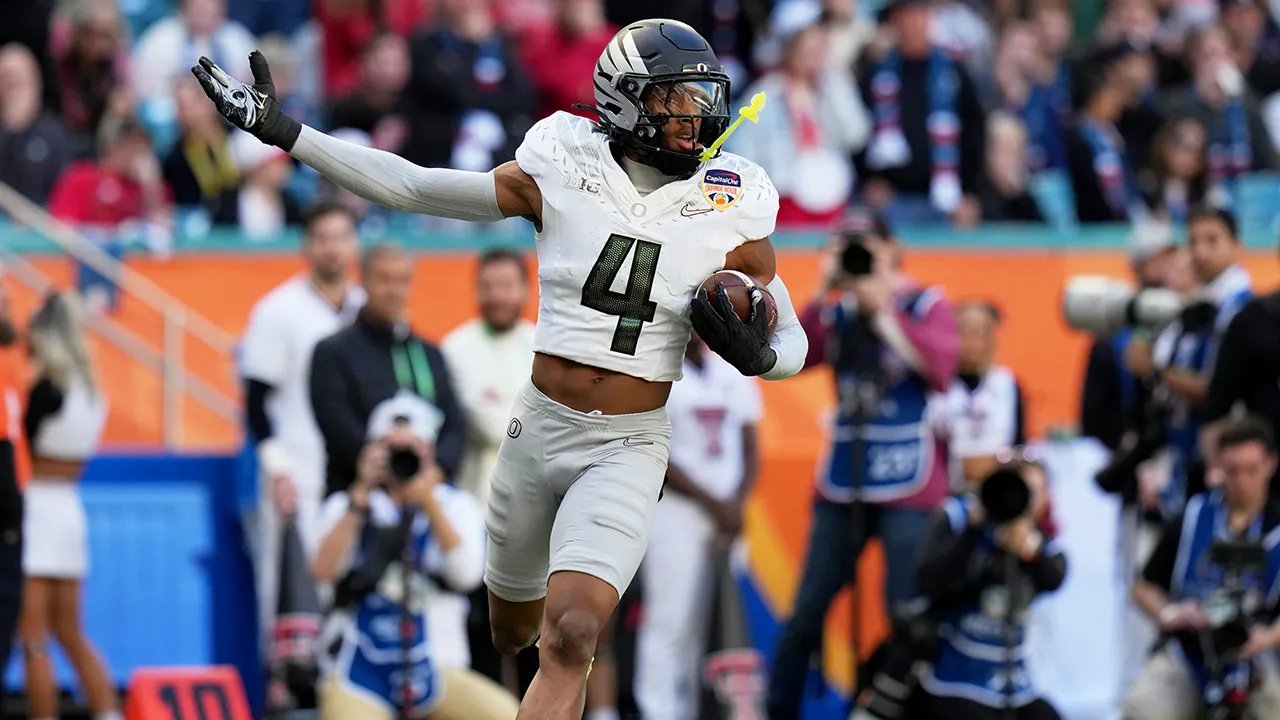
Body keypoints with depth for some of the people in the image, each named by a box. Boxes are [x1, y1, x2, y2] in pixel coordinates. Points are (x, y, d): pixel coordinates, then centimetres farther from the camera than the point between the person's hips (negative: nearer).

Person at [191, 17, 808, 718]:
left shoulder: (732, 213, -6)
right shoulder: (560, 174, -6)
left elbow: (792, 341, 5)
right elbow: (413, 187, -3)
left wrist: (756, 355, -20)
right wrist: (283, 131, -7)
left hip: (627, 449, -2)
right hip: (538, 428, 2)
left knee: (570, 638, -21)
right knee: (512, 630, 20)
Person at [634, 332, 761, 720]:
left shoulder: (732, 375, 12)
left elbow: (750, 449, 13)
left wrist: (736, 504, -4)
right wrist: (712, 503, -11)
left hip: (727, 513, 5)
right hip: (674, 512, -5)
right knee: (670, 620, -9)